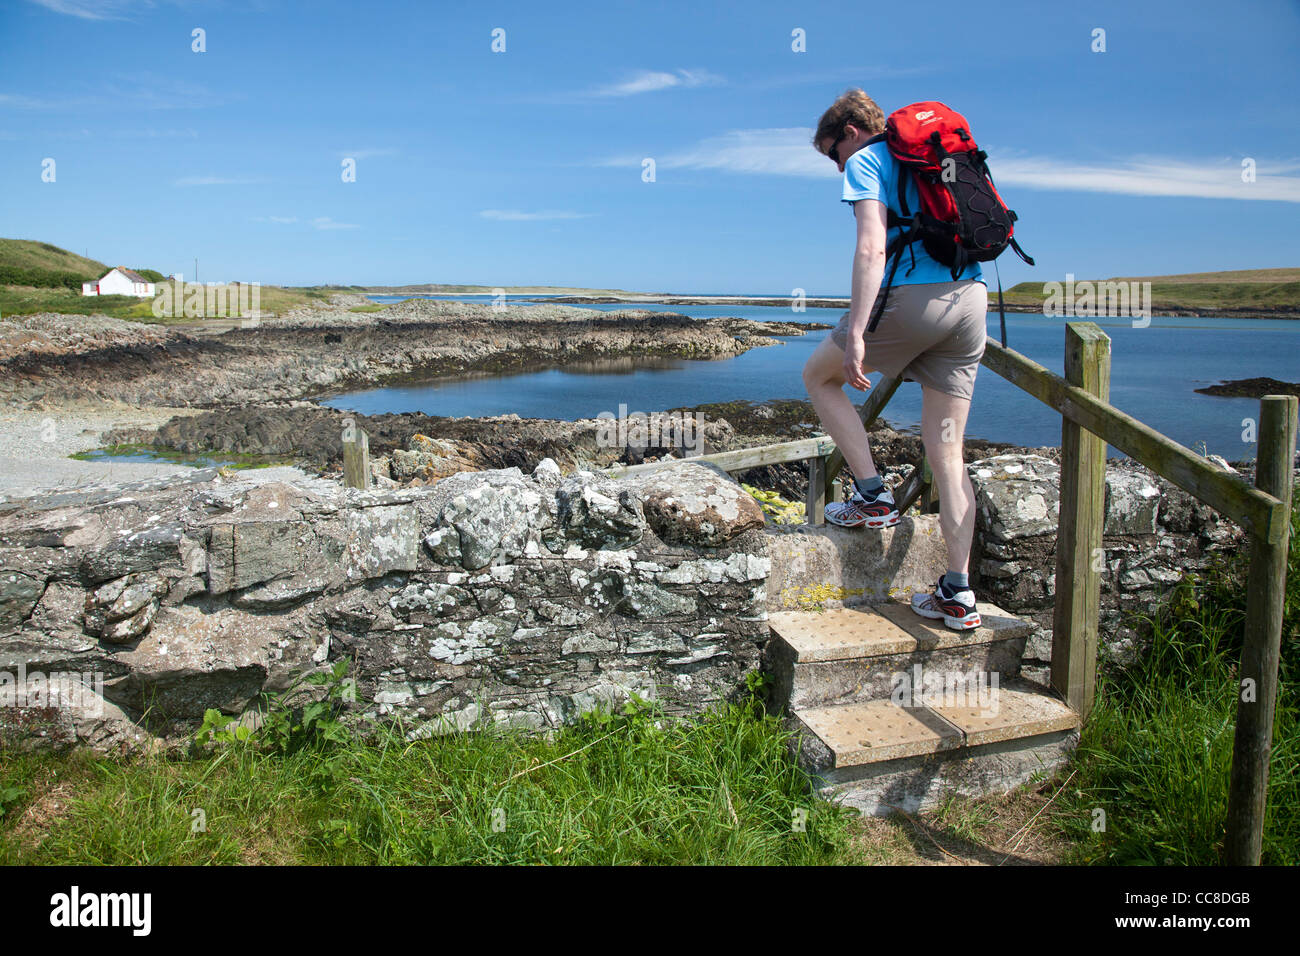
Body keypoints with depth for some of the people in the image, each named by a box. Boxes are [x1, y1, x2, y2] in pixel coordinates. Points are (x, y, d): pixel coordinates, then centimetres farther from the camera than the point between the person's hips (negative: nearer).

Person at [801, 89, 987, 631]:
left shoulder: (866, 161, 3)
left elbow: (872, 247, -14)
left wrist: (856, 334, -22)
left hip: (913, 296, -7)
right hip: (972, 300, 7)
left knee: (819, 376, 18)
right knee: (947, 452, 7)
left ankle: (873, 497, 10)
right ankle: (959, 596, 7)